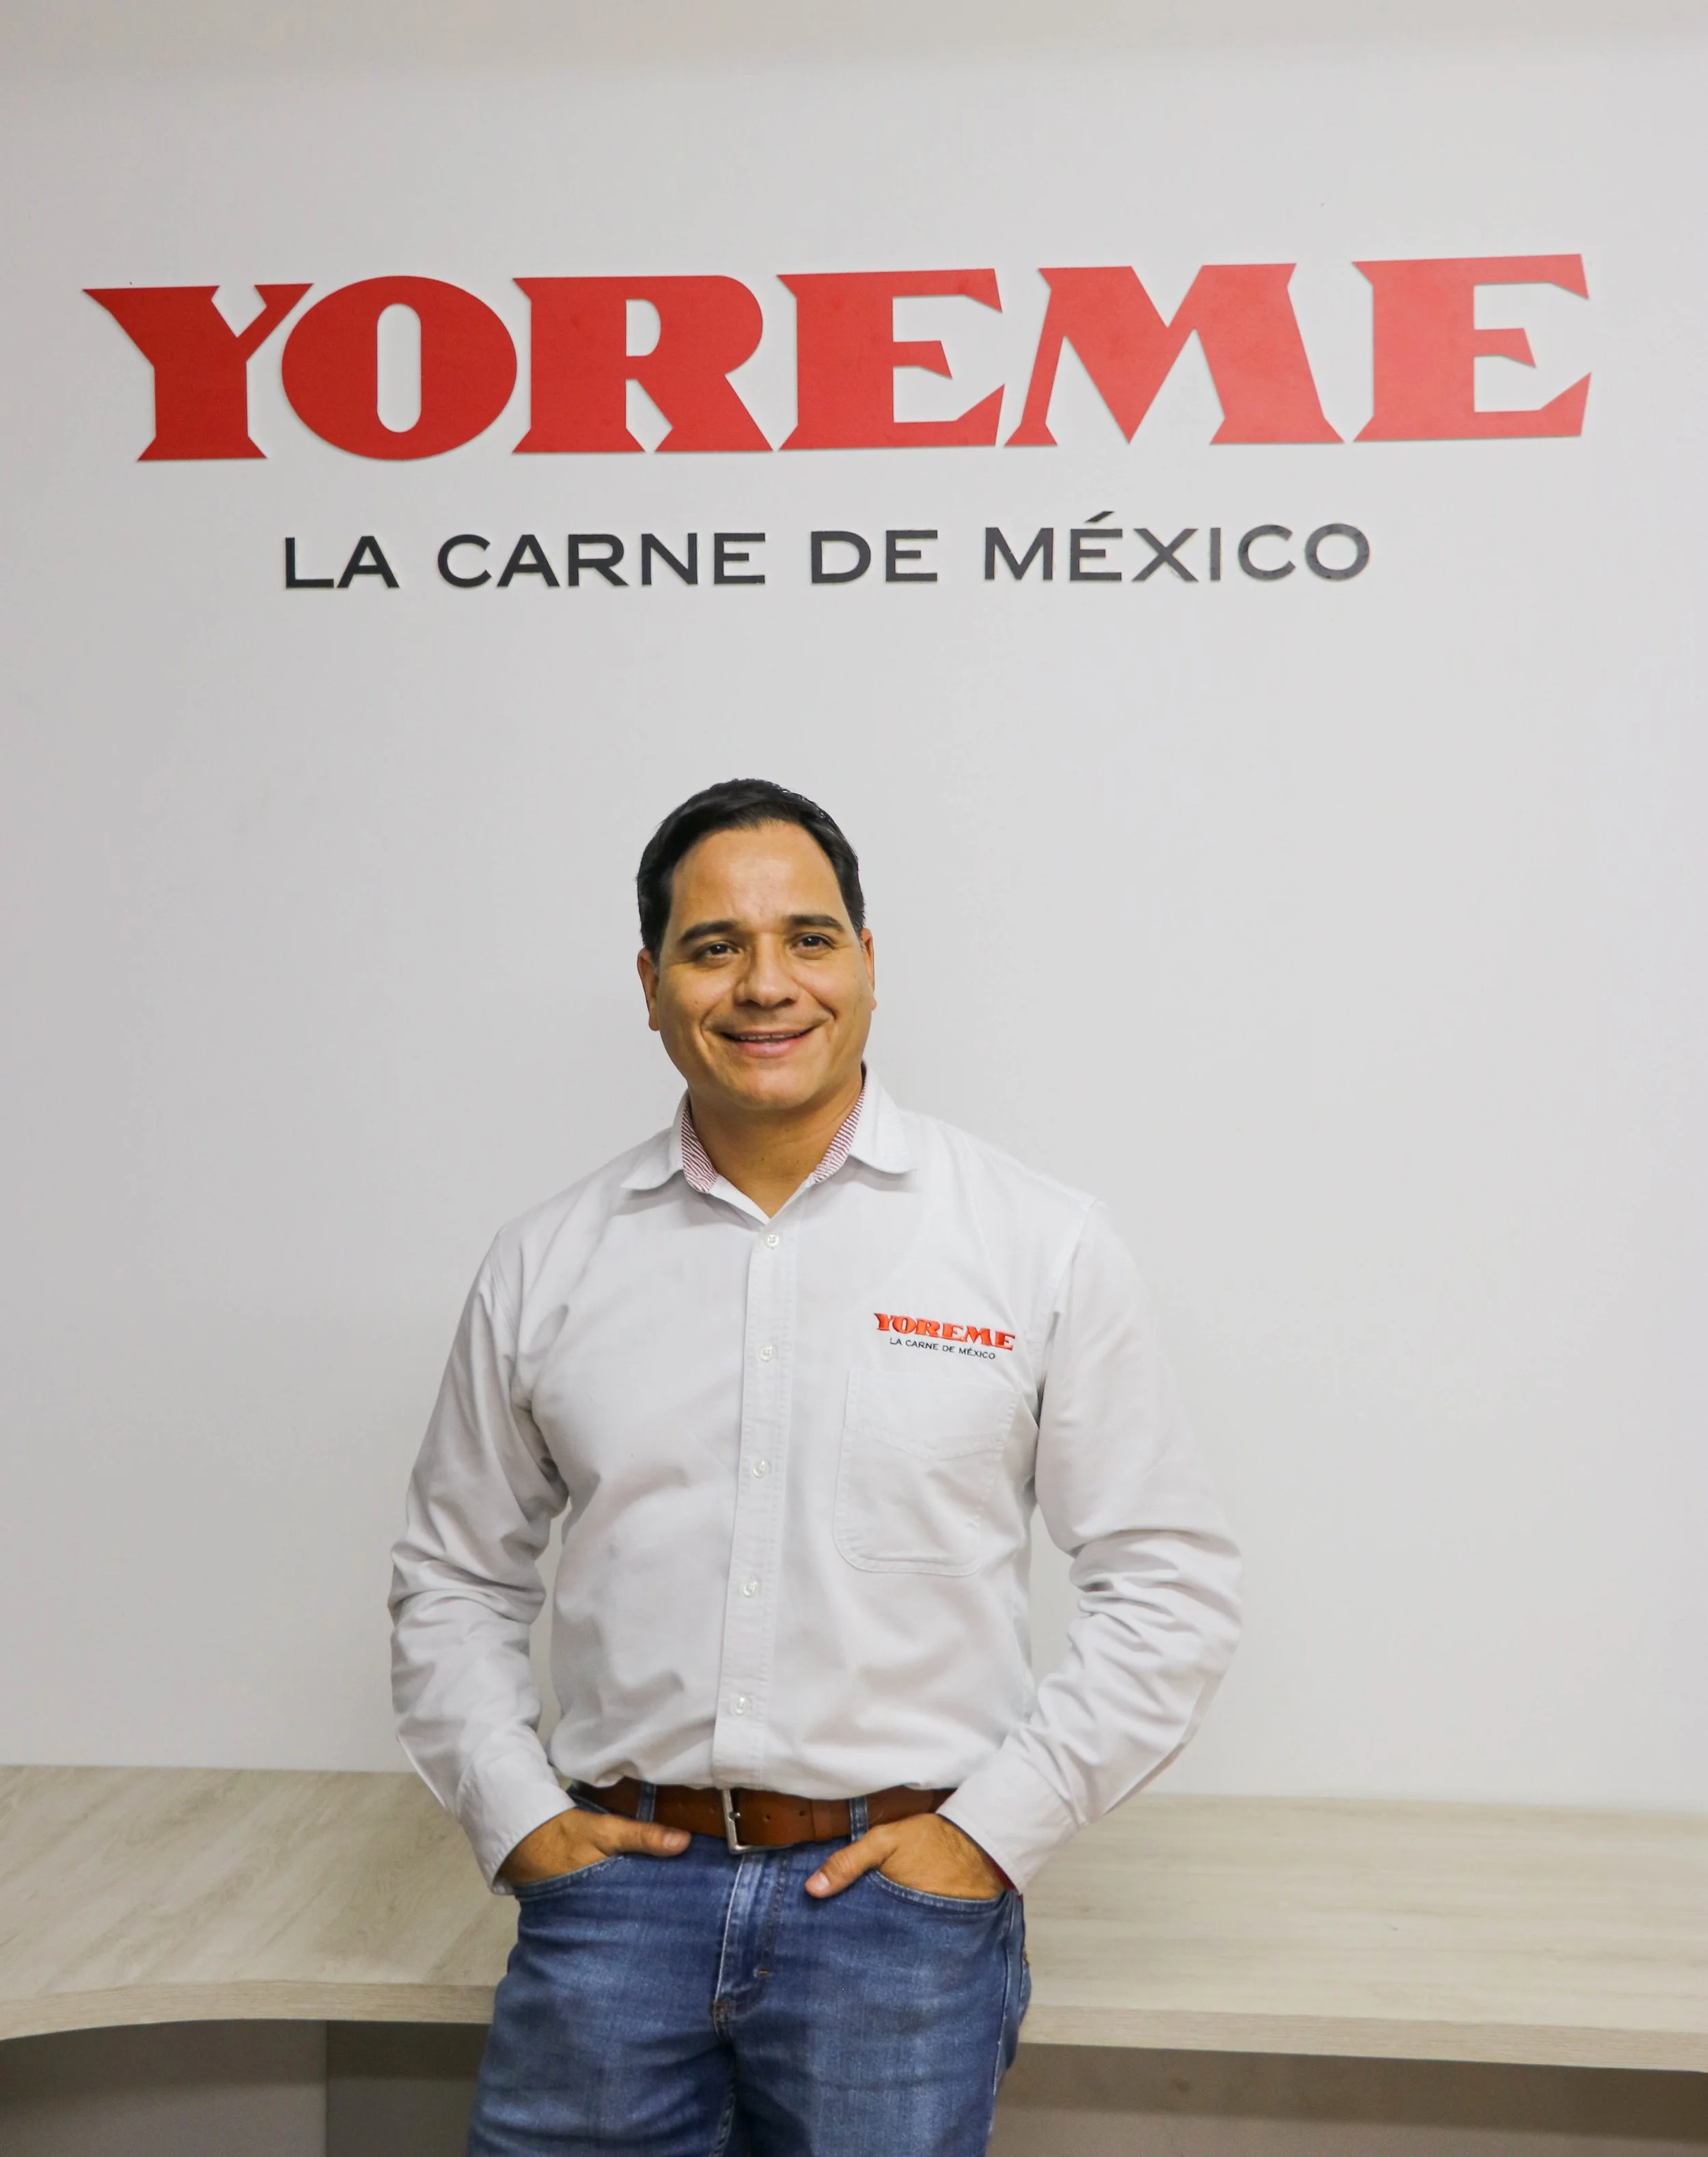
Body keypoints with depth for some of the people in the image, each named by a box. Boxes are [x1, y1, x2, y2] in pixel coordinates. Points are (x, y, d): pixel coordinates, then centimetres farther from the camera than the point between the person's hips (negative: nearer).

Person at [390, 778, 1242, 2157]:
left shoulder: (1042, 1244, -3)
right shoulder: (548, 1265, 3)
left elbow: (1175, 1585, -2)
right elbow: (456, 1579, 13)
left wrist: (992, 1830, -7)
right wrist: (515, 1816, 1)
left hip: (900, 1893, -1)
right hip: (611, 1888, 2)